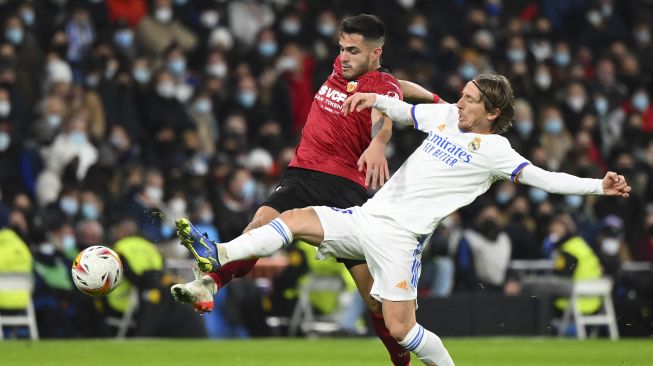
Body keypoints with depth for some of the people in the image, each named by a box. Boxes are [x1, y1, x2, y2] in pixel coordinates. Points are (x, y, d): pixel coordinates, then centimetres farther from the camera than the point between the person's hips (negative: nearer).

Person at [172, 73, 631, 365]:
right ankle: (217, 258, -14)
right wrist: (375, 99, 7)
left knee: (401, 329, -12)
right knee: (296, 219, -9)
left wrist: (598, 186, -23)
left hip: (399, 235, -6)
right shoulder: (446, 116, 11)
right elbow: (403, 111, 26)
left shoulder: (493, 150, -6)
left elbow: (541, 177, -13)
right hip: (366, 216, 6)